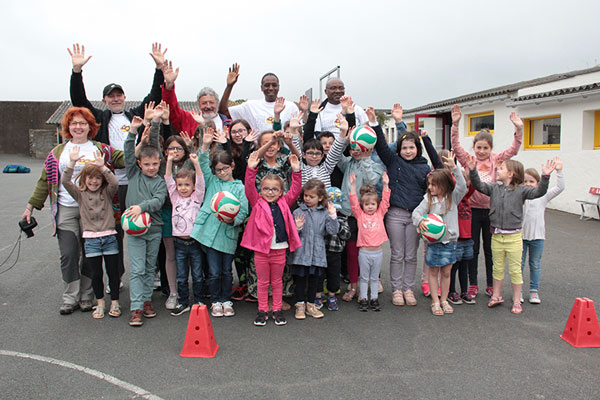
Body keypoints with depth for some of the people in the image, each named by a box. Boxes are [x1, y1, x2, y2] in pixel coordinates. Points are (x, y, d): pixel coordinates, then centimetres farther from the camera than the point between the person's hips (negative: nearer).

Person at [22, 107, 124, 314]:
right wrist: (31, 206, 14)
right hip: (66, 210, 1)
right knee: (68, 254, -2)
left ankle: (86, 297, 17)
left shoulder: (101, 150, 7)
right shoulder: (57, 152, 13)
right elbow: (44, 181, 16)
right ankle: (70, 298, 11)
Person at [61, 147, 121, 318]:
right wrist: (72, 162, -22)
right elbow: (65, 181, -10)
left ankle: (115, 302, 21)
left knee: (113, 272, 6)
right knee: (96, 274, 6)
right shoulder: (80, 194, 4)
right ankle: (100, 302, 24)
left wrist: (103, 166, -27)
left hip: (109, 237, 0)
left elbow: (115, 183, -16)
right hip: (90, 239, 0)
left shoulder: (107, 192, 4)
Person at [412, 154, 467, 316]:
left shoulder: (453, 198, -2)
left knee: (446, 272, 11)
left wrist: (454, 168, -25)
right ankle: (435, 302, 18)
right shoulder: (428, 199, -3)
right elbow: (416, 212, -8)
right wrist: (420, 221, -30)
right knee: (433, 272, 8)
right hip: (433, 241, 0)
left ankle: (444, 300, 26)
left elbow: (462, 186, -17)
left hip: (449, 241, 1)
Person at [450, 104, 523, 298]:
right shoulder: (468, 159, -1)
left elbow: (513, 150, -5)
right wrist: (455, 124, -26)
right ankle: (473, 284, 20)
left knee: (490, 249, 12)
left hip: (491, 209, 2)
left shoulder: (495, 160, 4)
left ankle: (491, 285, 24)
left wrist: (519, 129, -20)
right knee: (472, 249, 8)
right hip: (472, 209, -1)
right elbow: (455, 145, -13)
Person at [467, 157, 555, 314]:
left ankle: (516, 301, 19)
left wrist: (545, 177, -32)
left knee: (515, 270, 6)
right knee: (497, 268, 16)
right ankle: (496, 296, 31)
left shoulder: (520, 190, -7)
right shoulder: (494, 187, 2)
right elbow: (478, 185, -4)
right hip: (496, 236, 3)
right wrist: (472, 171, -18)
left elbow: (538, 192, -18)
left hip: (514, 237, -3)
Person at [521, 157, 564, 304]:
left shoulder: (543, 195, 0)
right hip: (520, 234, 0)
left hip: (537, 236, 1)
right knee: (519, 264, 7)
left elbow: (560, 188, -5)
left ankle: (534, 291, 23)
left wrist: (559, 171, -13)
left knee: (535, 265, 12)